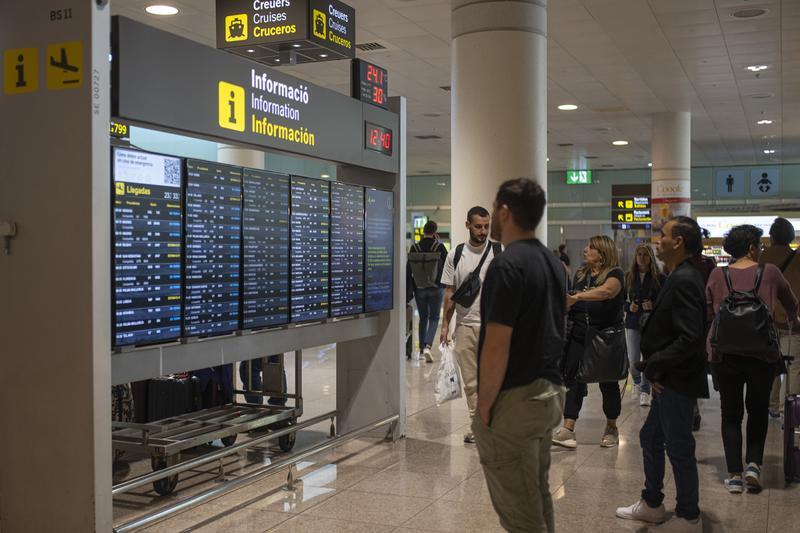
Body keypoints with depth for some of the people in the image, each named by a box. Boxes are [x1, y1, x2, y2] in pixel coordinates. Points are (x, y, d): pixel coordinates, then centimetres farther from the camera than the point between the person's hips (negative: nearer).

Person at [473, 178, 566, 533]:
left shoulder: (507, 264, -19)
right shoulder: (553, 263, 10)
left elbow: (496, 348, -21)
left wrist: (484, 407, -13)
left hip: (514, 400, -9)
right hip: (548, 393, 9)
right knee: (538, 497, 20)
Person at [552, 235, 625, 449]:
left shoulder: (615, 274, -7)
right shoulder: (580, 274, 10)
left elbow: (607, 291, -30)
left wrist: (577, 296, -40)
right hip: (579, 337, 4)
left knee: (608, 383, 7)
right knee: (573, 379, -6)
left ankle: (611, 428, 25)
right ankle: (568, 430, -10)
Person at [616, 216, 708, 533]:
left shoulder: (684, 280, -20)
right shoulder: (679, 277, 10)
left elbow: (690, 338, -26)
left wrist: (654, 366, -17)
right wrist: (654, 367, 8)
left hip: (677, 381, -10)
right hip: (668, 379, 10)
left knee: (679, 448, 3)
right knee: (651, 438, 19)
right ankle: (652, 505, 34)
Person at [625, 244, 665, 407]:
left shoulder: (659, 278, -2)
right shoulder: (628, 276, 4)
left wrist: (653, 305, -16)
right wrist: (629, 306, -9)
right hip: (632, 322, 2)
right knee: (633, 360, 3)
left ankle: (645, 391, 9)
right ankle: (637, 381, 34)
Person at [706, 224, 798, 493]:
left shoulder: (718, 276, -2)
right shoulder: (770, 273, -3)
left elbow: (707, 312, 7)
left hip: (724, 354, 1)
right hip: (762, 353, -1)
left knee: (731, 413, 11)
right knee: (758, 410, 18)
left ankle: (734, 474, 8)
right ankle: (753, 464, 5)